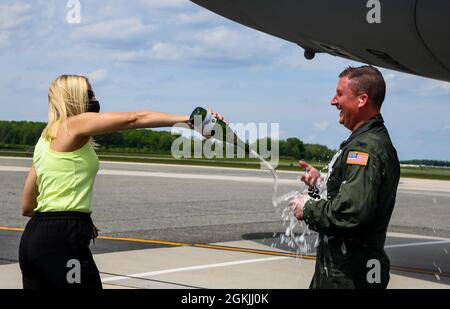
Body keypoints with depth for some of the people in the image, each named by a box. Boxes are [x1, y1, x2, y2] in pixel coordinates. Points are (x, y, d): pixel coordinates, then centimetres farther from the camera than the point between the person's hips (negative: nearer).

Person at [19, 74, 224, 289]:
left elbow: (27, 207, 20)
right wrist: (187, 118, -10)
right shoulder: (75, 123, -5)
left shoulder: (46, 139, 19)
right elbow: (134, 119, -11)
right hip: (62, 240, -9)